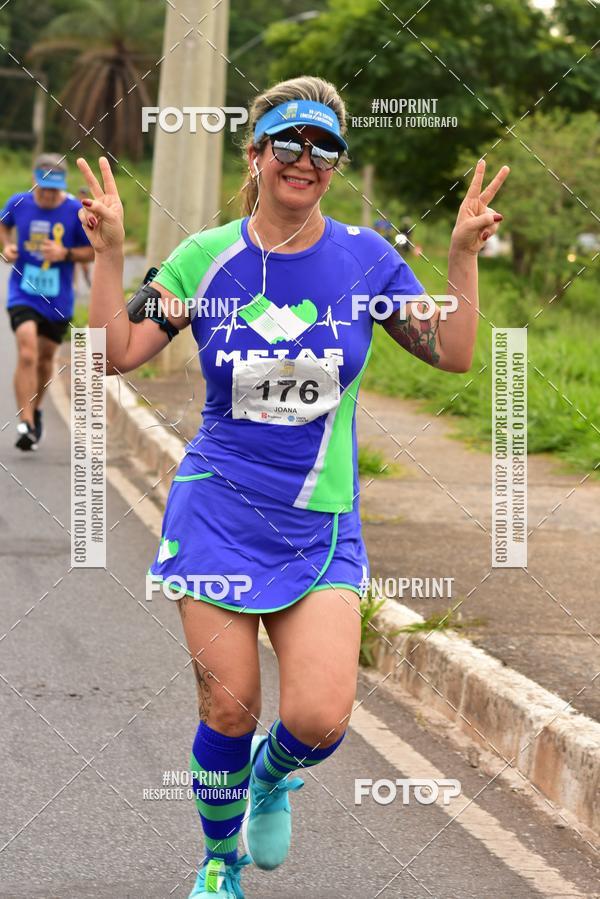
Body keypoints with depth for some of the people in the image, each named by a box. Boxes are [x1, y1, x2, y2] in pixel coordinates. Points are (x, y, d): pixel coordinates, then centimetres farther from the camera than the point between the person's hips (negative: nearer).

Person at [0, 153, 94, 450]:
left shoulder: (76, 211, -10)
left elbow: (94, 250, -1)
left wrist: (66, 254, -18)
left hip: (58, 300, 1)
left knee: (44, 359, 15)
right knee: (27, 355, -19)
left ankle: (35, 409, 42)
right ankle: (26, 424, -18)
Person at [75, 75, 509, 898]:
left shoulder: (365, 259, 1)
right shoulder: (205, 258, -1)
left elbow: (453, 354, 4)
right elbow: (119, 353, -2)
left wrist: (464, 258, -7)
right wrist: (109, 251, -11)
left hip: (320, 524, 1)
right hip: (218, 513, 0)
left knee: (320, 719, -12)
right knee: (229, 709, -1)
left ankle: (271, 773, 25)